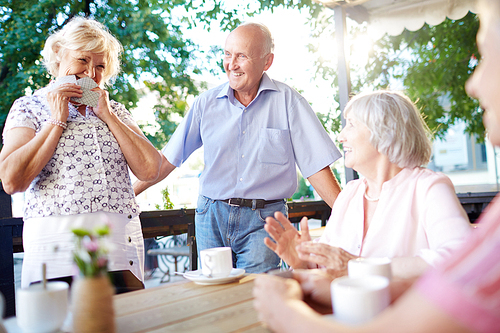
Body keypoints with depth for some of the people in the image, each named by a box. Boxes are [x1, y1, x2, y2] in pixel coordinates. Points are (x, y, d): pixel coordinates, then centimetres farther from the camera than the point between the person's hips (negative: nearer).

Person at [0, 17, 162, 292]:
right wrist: (57, 120, -4)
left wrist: (107, 115, 1)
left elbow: (149, 170, 2)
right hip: (57, 248, -2)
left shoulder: (115, 110, 17)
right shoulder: (29, 107, 9)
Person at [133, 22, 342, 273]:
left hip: (263, 220, -2)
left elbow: (316, 166, -4)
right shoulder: (207, 103, 4)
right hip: (211, 217, 3)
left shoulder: (288, 101, -2)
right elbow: (168, 158, 9)